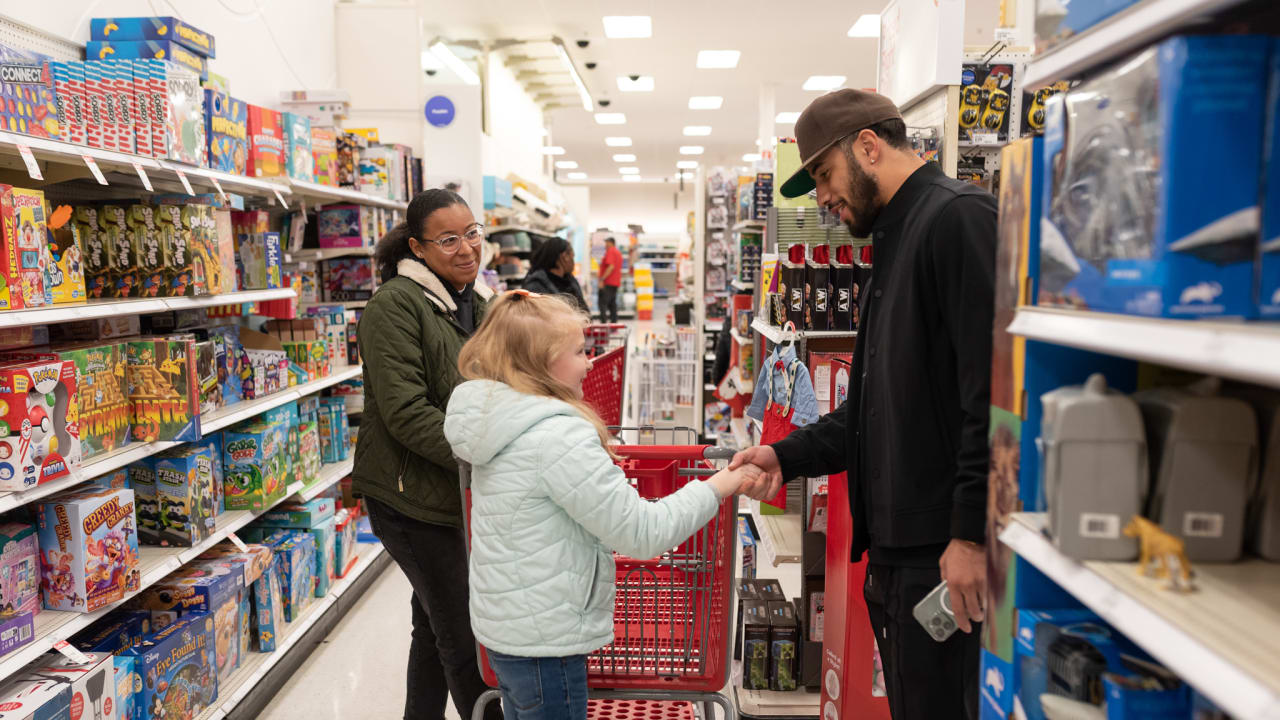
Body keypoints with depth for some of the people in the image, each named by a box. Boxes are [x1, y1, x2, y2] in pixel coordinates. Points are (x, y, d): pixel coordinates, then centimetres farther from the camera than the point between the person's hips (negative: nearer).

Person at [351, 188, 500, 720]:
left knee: (436, 624, 21)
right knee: (463, 633, 2)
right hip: (411, 496, -8)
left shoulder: (476, 301, 10)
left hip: (459, 494, 8)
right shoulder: (395, 306, -16)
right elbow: (407, 413, -23)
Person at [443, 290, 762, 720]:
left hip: (502, 627, 9)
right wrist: (720, 485, -15)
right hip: (543, 639, -9)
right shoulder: (558, 435, -25)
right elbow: (642, 534, -24)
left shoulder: (496, 421, 4)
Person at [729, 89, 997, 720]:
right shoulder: (894, 239, 18)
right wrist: (788, 456, 9)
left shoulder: (959, 218, -13)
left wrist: (972, 533, -21)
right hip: (895, 547, 9)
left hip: (944, 555, -9)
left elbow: (997, 392, -22)